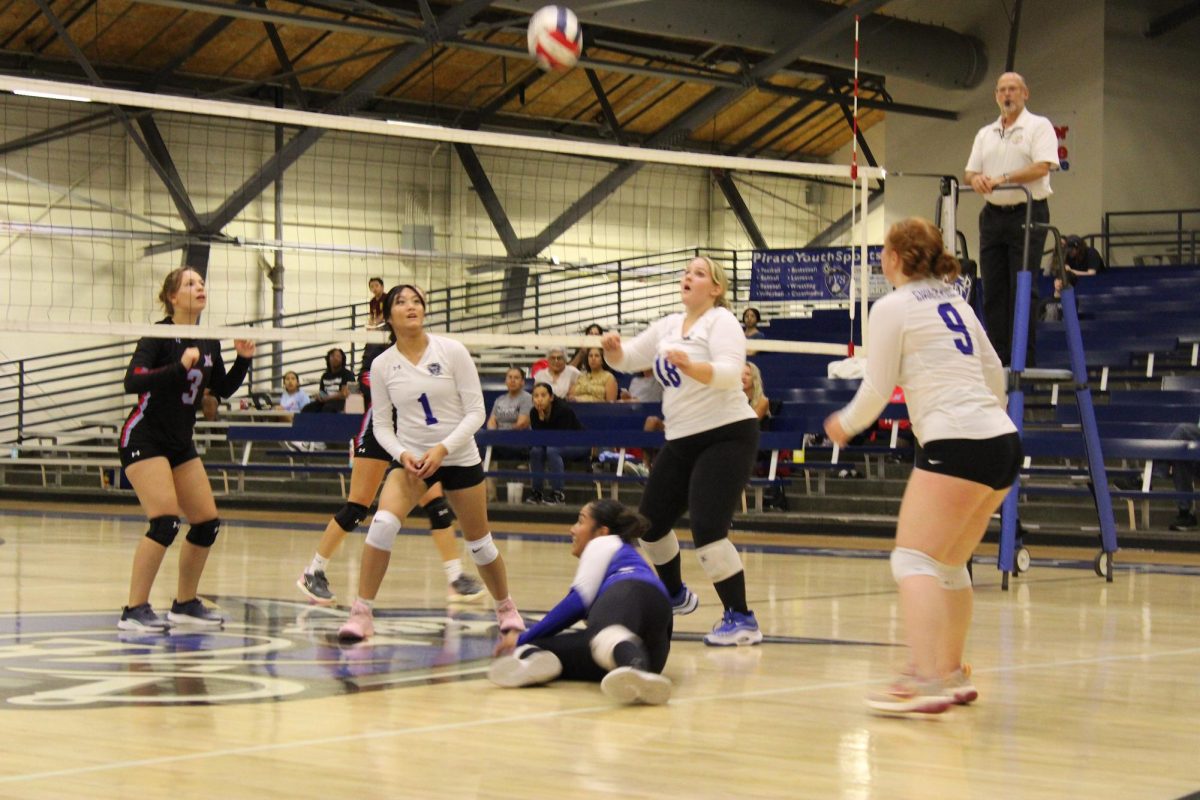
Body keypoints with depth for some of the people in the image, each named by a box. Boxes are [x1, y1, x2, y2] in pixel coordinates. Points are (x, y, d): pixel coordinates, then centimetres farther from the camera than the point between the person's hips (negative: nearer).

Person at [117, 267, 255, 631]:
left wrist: (243, 359, 0)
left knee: (208, 522, 5)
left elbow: (223, 389, 16)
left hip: (180, 443, 8)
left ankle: (185, 604, 19)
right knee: (166, 521, -21)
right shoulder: (159, 335, -14)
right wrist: (179, 367, -37)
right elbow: (132, 382, -27)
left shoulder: (209, 342, 6)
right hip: (144, 439, -8)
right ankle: (134, 611, -15)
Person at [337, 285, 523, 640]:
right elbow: (381, 425, 2)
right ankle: (361, 613, -17)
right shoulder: (382, 364, -4)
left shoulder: (452, 351, -9)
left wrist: (443, 449, -21)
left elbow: (475, 412, -9)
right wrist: (402, 454, -17)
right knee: (383, 523, -25)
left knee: (479, 543, 8)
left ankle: (506, 607, 35)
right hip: (411, 458, 0)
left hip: (459, 457, 0)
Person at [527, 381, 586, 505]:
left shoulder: (564, 410, -27)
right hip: (557, 443, 6)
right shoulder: (534, 413, -10)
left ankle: (558, 494, -29)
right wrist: (541, 418, -27)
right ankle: (537, 491, -10)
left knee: (552, 450, -33)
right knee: (536, 450, -21)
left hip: (578, 444, -6)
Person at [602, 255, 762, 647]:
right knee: (651, 522, 14)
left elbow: (730, 373, -25)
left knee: (706, 529, -21)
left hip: (725, 436, -8)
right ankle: (675, 595, 39)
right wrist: (612, 348, -7)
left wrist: (688, 365, -43)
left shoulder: (721, 322, -10)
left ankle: (741, 620, -16)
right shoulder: (669, 326, 13)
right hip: (681, 441, 8)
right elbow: (627, 359, 17)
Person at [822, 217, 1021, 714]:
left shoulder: (893, 306, -3)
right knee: (950, 565, 19)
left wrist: (845, 424, 17)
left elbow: (876, 390, -2)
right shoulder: (954, 301, 19)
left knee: (914, 560, -11)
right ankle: (952, 673, 26)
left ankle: (925, 681, -25)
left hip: (957, 443, -8)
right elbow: (994, 371, 26)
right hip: (1003, 442, 9)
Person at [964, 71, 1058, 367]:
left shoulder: (1039, 126, -2)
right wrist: (976, 179, -11)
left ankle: (1022, 361, -6)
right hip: (993, 215, 6)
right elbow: (970, 172, 13)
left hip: (1027, 214, -6)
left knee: (1022, 289, -8)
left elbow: (1042, 167, -15)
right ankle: (997, 357, 10)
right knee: (993, 288, 5)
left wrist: (1002, 179, -23)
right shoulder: (985, 134, 17)